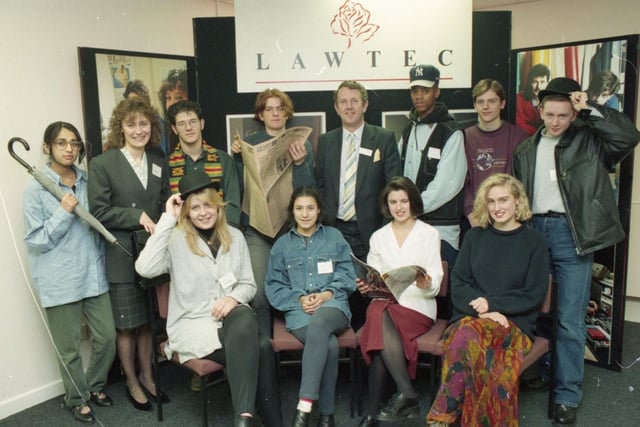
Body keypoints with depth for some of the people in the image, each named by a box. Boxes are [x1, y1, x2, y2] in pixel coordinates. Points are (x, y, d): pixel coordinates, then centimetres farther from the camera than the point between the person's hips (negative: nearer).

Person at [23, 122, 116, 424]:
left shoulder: (88, 182, 4)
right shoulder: (35, 189, -8)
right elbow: (35, 241, -9)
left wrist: (102, 261, 8)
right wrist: (63, 213, -19)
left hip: (94, 275, 4)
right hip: (60, 281, -4)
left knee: (107, 337, 9)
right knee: (69, 348, 8)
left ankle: (95, 385, 35)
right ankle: (77, 399, 32)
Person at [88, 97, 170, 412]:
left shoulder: (158, 162, 8)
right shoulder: (102, 164, -7)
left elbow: (166, 205, 10)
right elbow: (98, 212, -11)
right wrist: (138, 216, -17)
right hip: (122, 258, -4)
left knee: (148, 321, 15)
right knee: (126, 325, 10)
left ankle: (147, 377, 33)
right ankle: (132, 382, 29)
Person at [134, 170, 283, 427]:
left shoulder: (234, 237, 11)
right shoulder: (176, 239, -2)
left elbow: (248, 284, 13)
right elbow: (145, 269, -22)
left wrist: (234, 297, -11)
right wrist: (168, 220, -17)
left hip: (230, 316, 4)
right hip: (192, 323, -3)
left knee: (245, 320, -34)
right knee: (260, 348, -30)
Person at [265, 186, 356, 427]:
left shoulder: (334, 237, 16)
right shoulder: (282, 244, 17)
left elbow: (347, 276, 8)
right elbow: (274, 286, 10)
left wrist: (327, 294, -10)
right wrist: (299, 299, -8)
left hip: (333, 304, 0)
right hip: (298, 309, 1)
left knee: (319, 322, -39)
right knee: (330, 344, -32)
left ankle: (305, 405, -38)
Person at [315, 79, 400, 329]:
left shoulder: (384, 139, 3)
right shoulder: (326, 141, 11)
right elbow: (319, 184, 12)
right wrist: (323, 218, 2)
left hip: (370, 229, -2)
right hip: (335, 228, 2)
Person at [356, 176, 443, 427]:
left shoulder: (429, 234, 9)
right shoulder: (379, 237, 19)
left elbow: (435, 284, 1)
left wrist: (426, 284, -22)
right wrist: (365, 286, -10)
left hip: (418, 305, -2)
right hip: (385, 301, 3)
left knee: (380, 317, -34)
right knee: (377, 313, -35)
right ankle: (408, 395, -33)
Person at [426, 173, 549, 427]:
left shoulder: (534, 242, 8)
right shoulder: (474, 236, 15)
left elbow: (535, 295, 2)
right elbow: (458, 284, 8)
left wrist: (492, 304, -10)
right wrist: (482, 310, -10)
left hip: (514, 322, -2)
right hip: (470, 315, 2)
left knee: (467, 337, -35)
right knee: (466, 337, -35)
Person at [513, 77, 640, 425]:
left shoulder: (589, 141, 3)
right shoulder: (526, 150, 14)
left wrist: (589, 109, -10)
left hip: (572, 234, -4)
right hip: (534, 230, 4)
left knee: (570, 321, -1)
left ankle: (568, 395, 10)